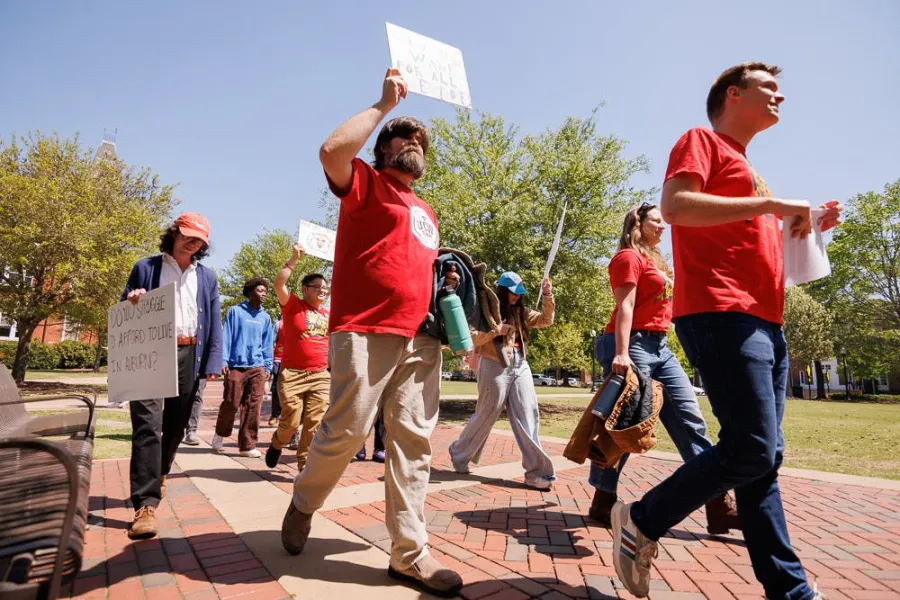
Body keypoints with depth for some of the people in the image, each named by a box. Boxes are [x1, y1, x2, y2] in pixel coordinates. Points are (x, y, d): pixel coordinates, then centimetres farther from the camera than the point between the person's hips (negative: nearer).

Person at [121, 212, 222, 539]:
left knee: (175, 424, 12)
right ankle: (146, 503, -12)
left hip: (189, 355, 3)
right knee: (148, 424, -12)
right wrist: (132, 304, -16)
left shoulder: (207, 278, 13)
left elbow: (215, 323, 9)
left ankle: (159, 475, 36)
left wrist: (213, 362, -1)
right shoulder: (145, 268, 8)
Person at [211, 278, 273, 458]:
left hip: (257, 368, 3)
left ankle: (247, 446, 7)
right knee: (230, 404, 3)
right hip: (236, 365, -3)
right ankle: (220, 435, 29)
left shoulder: (265, 317, 12)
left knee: (253, 407, 0)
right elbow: (226, 337, 0)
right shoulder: (235, 311, 2)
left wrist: (267, 367, 9)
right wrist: (223, 361, -6)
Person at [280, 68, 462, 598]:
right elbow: (333, 150, -14)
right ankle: (304, 504, 27)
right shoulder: (365, 184, 7)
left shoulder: (427, 213, 26)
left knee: (413, 441, 3)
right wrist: (385, 104, -3)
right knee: (347, 431, -3)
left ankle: (410, 553, 11)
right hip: (366, 332, -6)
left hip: (421, 339, 6)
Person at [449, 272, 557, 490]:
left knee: (527, 417, -1)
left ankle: (536, 471, 0)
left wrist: (547, 296, -1)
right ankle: (459, 455, 27)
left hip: (520, 367, 6)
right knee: (486, 416, 5)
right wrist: (496, 330, -18)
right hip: (495, 366, -6)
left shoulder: (520, 312, 15)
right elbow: (473, 337, -9)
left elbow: (545, 320, 11)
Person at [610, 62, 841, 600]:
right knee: (751, 449, -13)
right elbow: (675, 205, -16)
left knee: (765, 456, 8)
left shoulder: (744, 168, 30)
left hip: (764, 322, 9)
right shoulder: (702, 140, 4)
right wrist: (769, 204, -13)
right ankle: (641, 522, 2)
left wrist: (805, 226, 18)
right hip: (721, 315, -9)